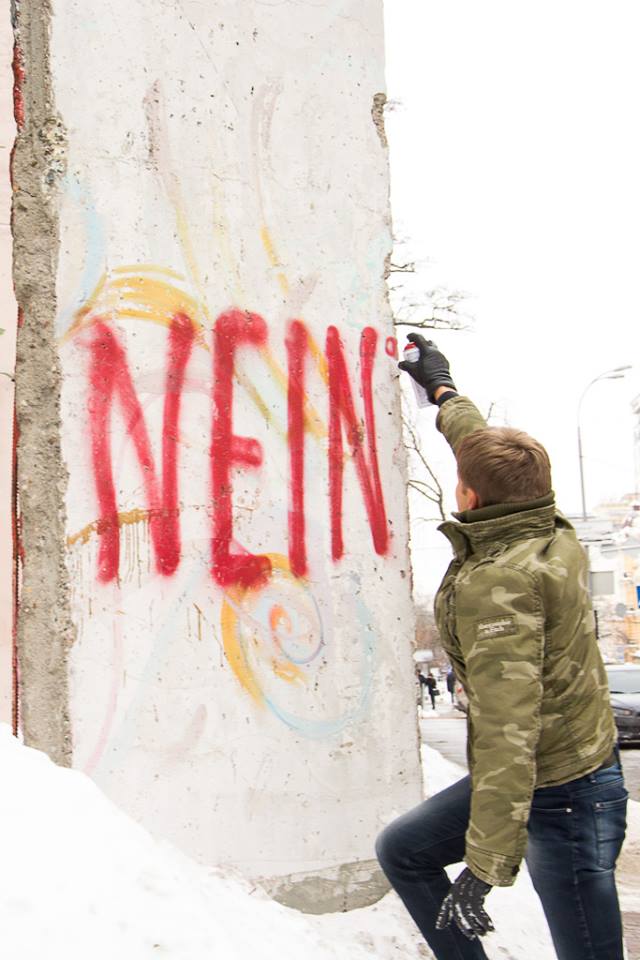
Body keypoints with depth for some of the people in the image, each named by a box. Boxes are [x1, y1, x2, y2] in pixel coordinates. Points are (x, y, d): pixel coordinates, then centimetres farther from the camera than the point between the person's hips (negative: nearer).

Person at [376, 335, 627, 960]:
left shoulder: (495, 583, -26)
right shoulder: (554, 535, 0)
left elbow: (508, 728, -32)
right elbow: (492, 453, 20)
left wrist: (486, 866, -30)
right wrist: (443, 391, 36)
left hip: (561, 799, -10)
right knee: (402, 850, 17)